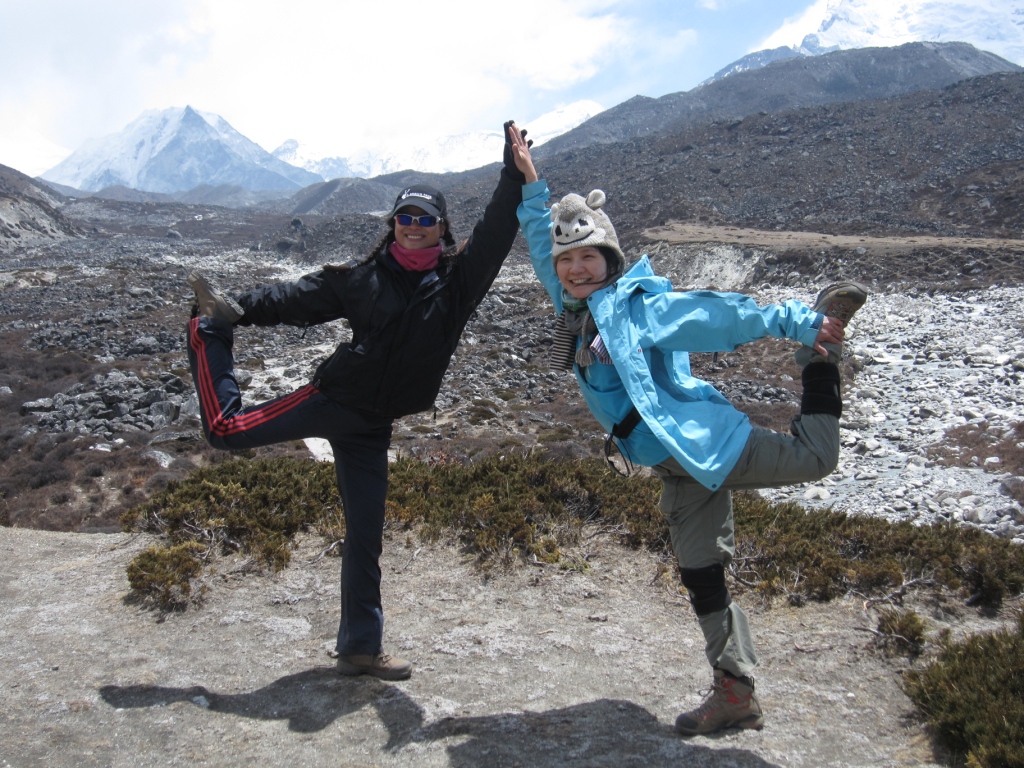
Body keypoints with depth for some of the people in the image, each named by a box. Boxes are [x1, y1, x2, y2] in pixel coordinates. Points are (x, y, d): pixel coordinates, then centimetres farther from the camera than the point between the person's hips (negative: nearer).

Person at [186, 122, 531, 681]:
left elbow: (495, 233, -11)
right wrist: (239, 312, -3)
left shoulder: (459, 280, -1)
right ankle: (209, 330, 25)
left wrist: (515, 176, -20)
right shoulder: (365, 278, -4)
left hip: (372, 425, 2)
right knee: (226, 429, -1)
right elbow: (298, 299, 2)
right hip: (332, 399, -2)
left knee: (366, 536, 7)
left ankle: (360, 647, 21)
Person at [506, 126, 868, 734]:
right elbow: (545, 243, 22)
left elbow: (717, 314, -13)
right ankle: (736, 695, 18)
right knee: (701, 577, 8)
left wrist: (798, 324, -19)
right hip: (680, 467, 7)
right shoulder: (576, 307, 12)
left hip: (702, 439, -7)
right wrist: (531, 182, 20)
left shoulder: (639, 304, -9)